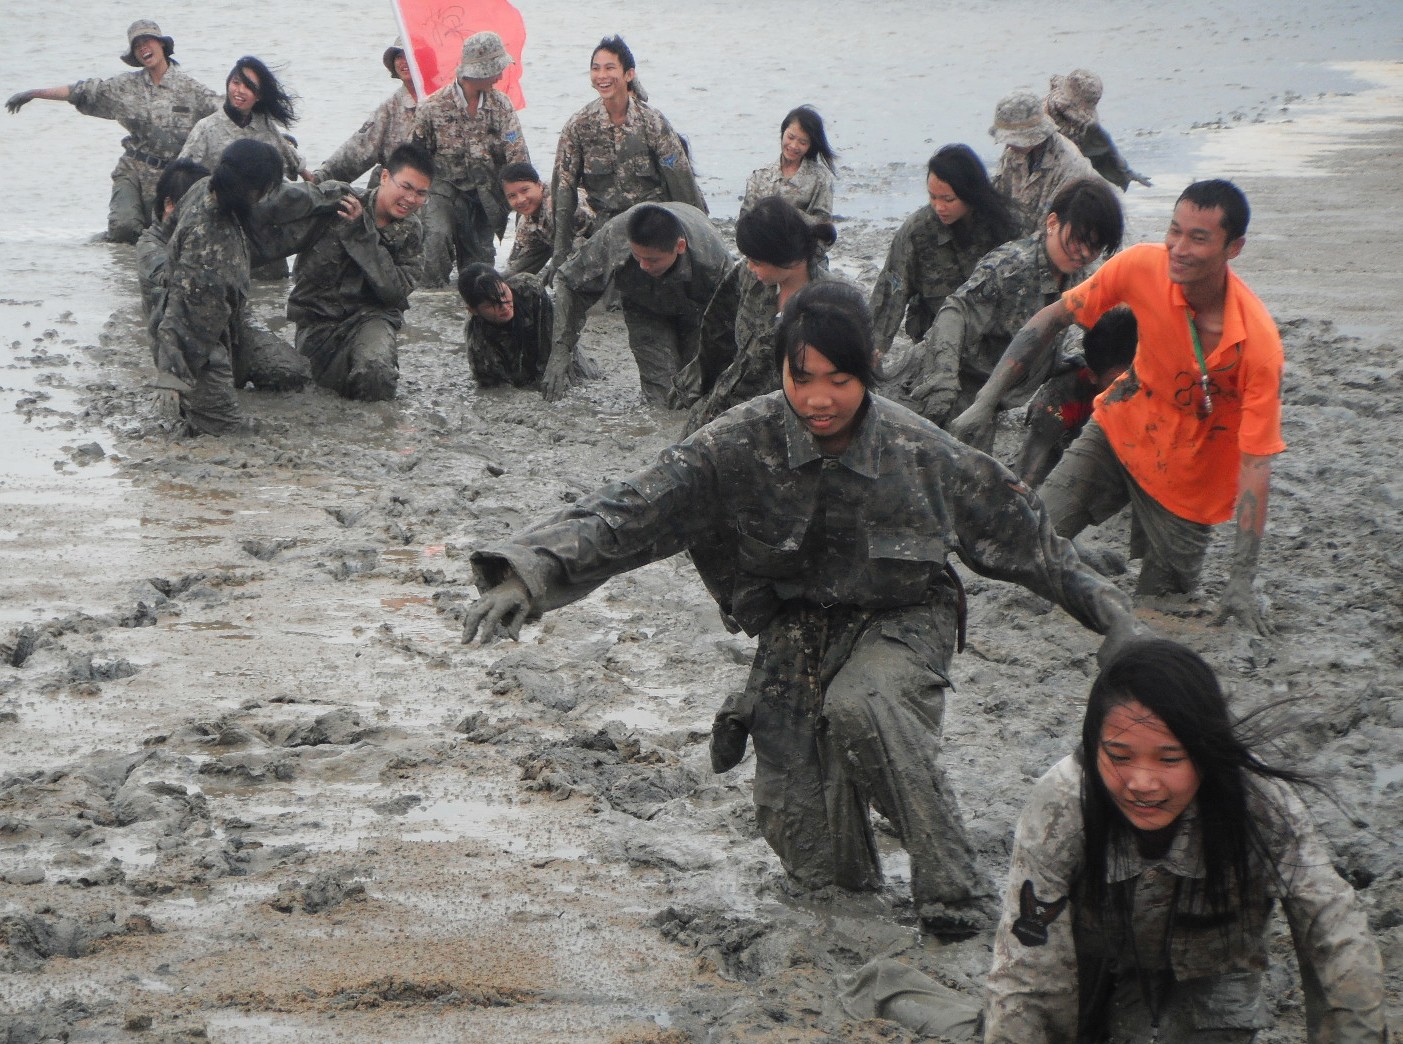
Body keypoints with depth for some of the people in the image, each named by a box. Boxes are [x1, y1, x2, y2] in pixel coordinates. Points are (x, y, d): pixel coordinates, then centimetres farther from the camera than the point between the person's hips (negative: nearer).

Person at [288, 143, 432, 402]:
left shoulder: (410, 231, 4)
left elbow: (395, 291, -12)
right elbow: (306, 274, -11)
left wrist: (363, 233, -20)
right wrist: (344, 230, -24)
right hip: (320, 315, 0)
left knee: (377, 380, -29)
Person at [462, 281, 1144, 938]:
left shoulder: (920, 453, -10)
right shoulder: (742, 445, -14)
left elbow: (1021, 536, 4)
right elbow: (634, 511, -24)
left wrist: (1103, 604, 8)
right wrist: (527, 571, -38)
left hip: (900, 621, -1)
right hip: (794, 631, 1)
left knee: (859, 704, -37)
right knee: (812, 861, -9)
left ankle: (952, 884, -21)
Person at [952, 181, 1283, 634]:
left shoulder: (1258, 342, -30)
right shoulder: (1144, 266, -22)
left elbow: (1256, 463, -27)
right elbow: (1054, 318, -7)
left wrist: (1242, 583, -30)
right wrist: (987, 400, -12)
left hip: (1187, 475, -2)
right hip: (1120, 430, 2)